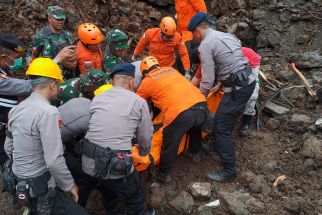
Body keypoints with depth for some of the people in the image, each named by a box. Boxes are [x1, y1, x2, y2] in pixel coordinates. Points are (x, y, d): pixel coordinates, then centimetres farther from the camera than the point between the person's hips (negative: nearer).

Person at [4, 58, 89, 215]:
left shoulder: (15, 110, 5)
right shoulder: (47, 112, -22)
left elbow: (8, 148, 14)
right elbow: (54, 161, -25)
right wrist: (70, 185, -11)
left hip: (19, 183, 9)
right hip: (40, 187, -9)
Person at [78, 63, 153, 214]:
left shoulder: (97, 98, 9)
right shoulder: (139, 101, -1)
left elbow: (90, 127, 9)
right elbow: (145, 137, 5)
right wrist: (143, 152, 27)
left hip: (89, 162, 5)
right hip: (117, 166, -4)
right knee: (136, 201, 19)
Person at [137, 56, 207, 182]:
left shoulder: (147, 81, 11)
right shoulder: (171, 69, 25)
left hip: (180, 113, -6)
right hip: (201, 104, 6)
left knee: (170, 146, 13)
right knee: (195, 129, 35)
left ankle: (163, 175, 29)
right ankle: (195, 154, 56)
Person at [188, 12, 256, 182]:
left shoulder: (205, 45, -11)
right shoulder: (225, 35, 16)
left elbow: (207, 79, -11)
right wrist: (220, 84, 23)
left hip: (237, 88, -9)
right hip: (249, 80, 9)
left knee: (221, 127, -2)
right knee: (223, 121, 25)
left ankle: (229, 171, 4)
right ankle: (220, 146, 44)